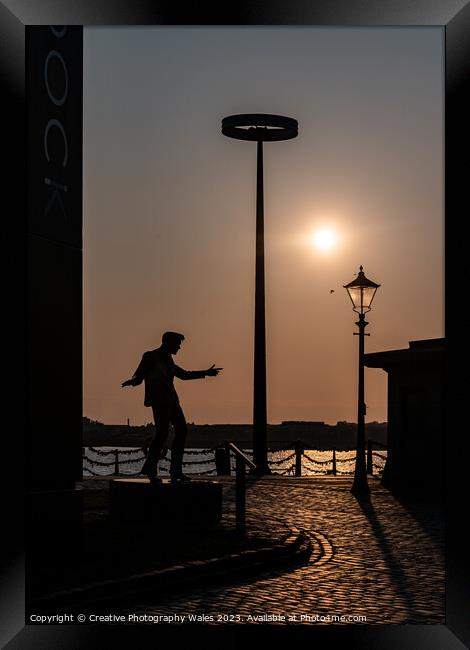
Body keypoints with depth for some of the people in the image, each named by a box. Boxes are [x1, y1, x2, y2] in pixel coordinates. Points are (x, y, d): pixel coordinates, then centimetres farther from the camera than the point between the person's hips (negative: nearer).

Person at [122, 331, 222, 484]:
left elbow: (183, 374, 31)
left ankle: (176, 470, 8)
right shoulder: (150, 357, -6)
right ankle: (150, 468, -9)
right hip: (158, 400, -9)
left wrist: (205, 373, 37)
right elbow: (138, 376, -15)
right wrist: (132, 381, -40)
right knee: (162, 433, -18)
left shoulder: (167, 359, 19)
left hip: (171, 400, 9)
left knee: (182, 430, 4)